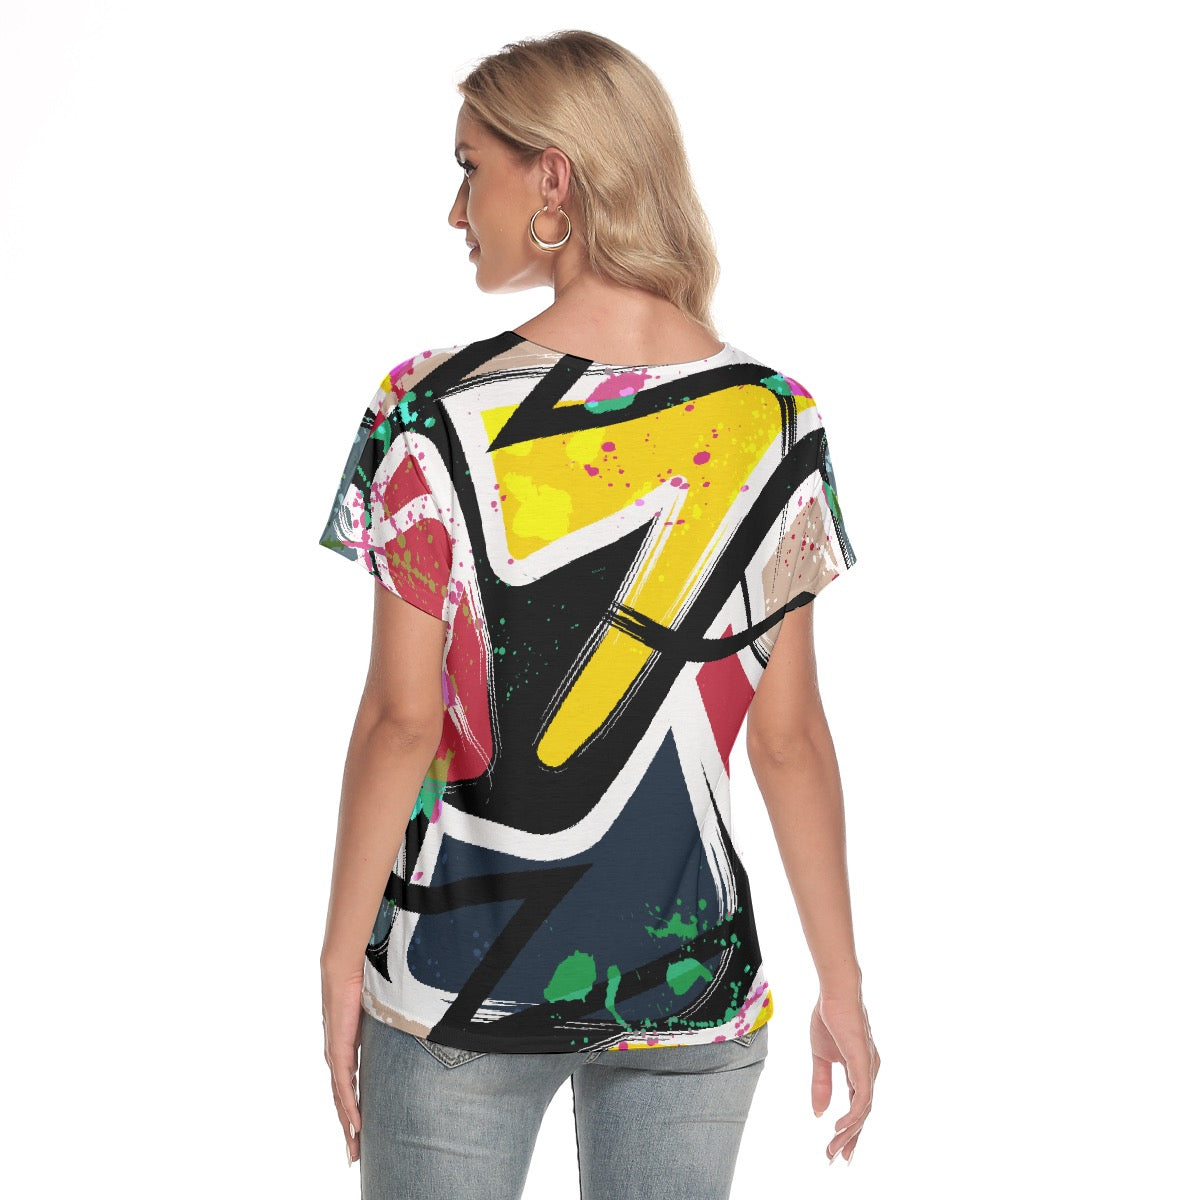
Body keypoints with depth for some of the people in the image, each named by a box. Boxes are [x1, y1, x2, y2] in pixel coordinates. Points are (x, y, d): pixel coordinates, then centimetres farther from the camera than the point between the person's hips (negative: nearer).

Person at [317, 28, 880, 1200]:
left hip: (462, 975, -2)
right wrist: (841, 982, 5)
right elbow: (790, 735, -3)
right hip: (691, 977, 2)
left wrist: (340, 958, 0)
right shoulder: (773, 422, -5)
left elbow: (402, 720, -11)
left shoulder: (438, 412, -12)